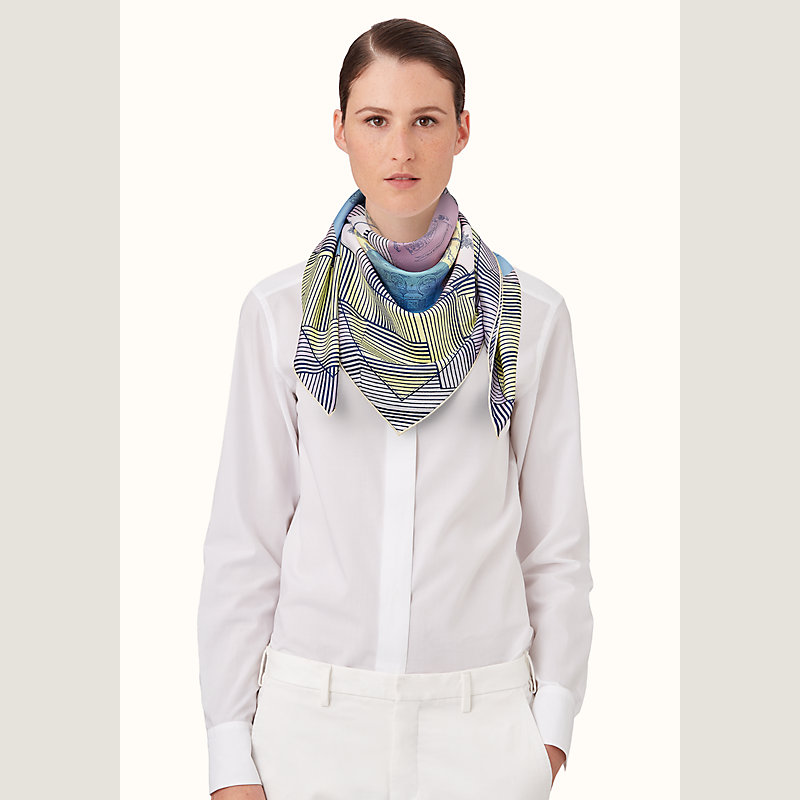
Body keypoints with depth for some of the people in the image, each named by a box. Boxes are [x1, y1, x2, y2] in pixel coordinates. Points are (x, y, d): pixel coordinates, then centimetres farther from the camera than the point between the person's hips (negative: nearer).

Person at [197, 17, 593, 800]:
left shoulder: (531, 315, 0)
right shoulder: (280, 310, -1)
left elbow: (554, 532, 3)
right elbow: (243, 532, -1)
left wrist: (552, 723, -1)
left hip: (483, 716, 0)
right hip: (313, 707, 0)